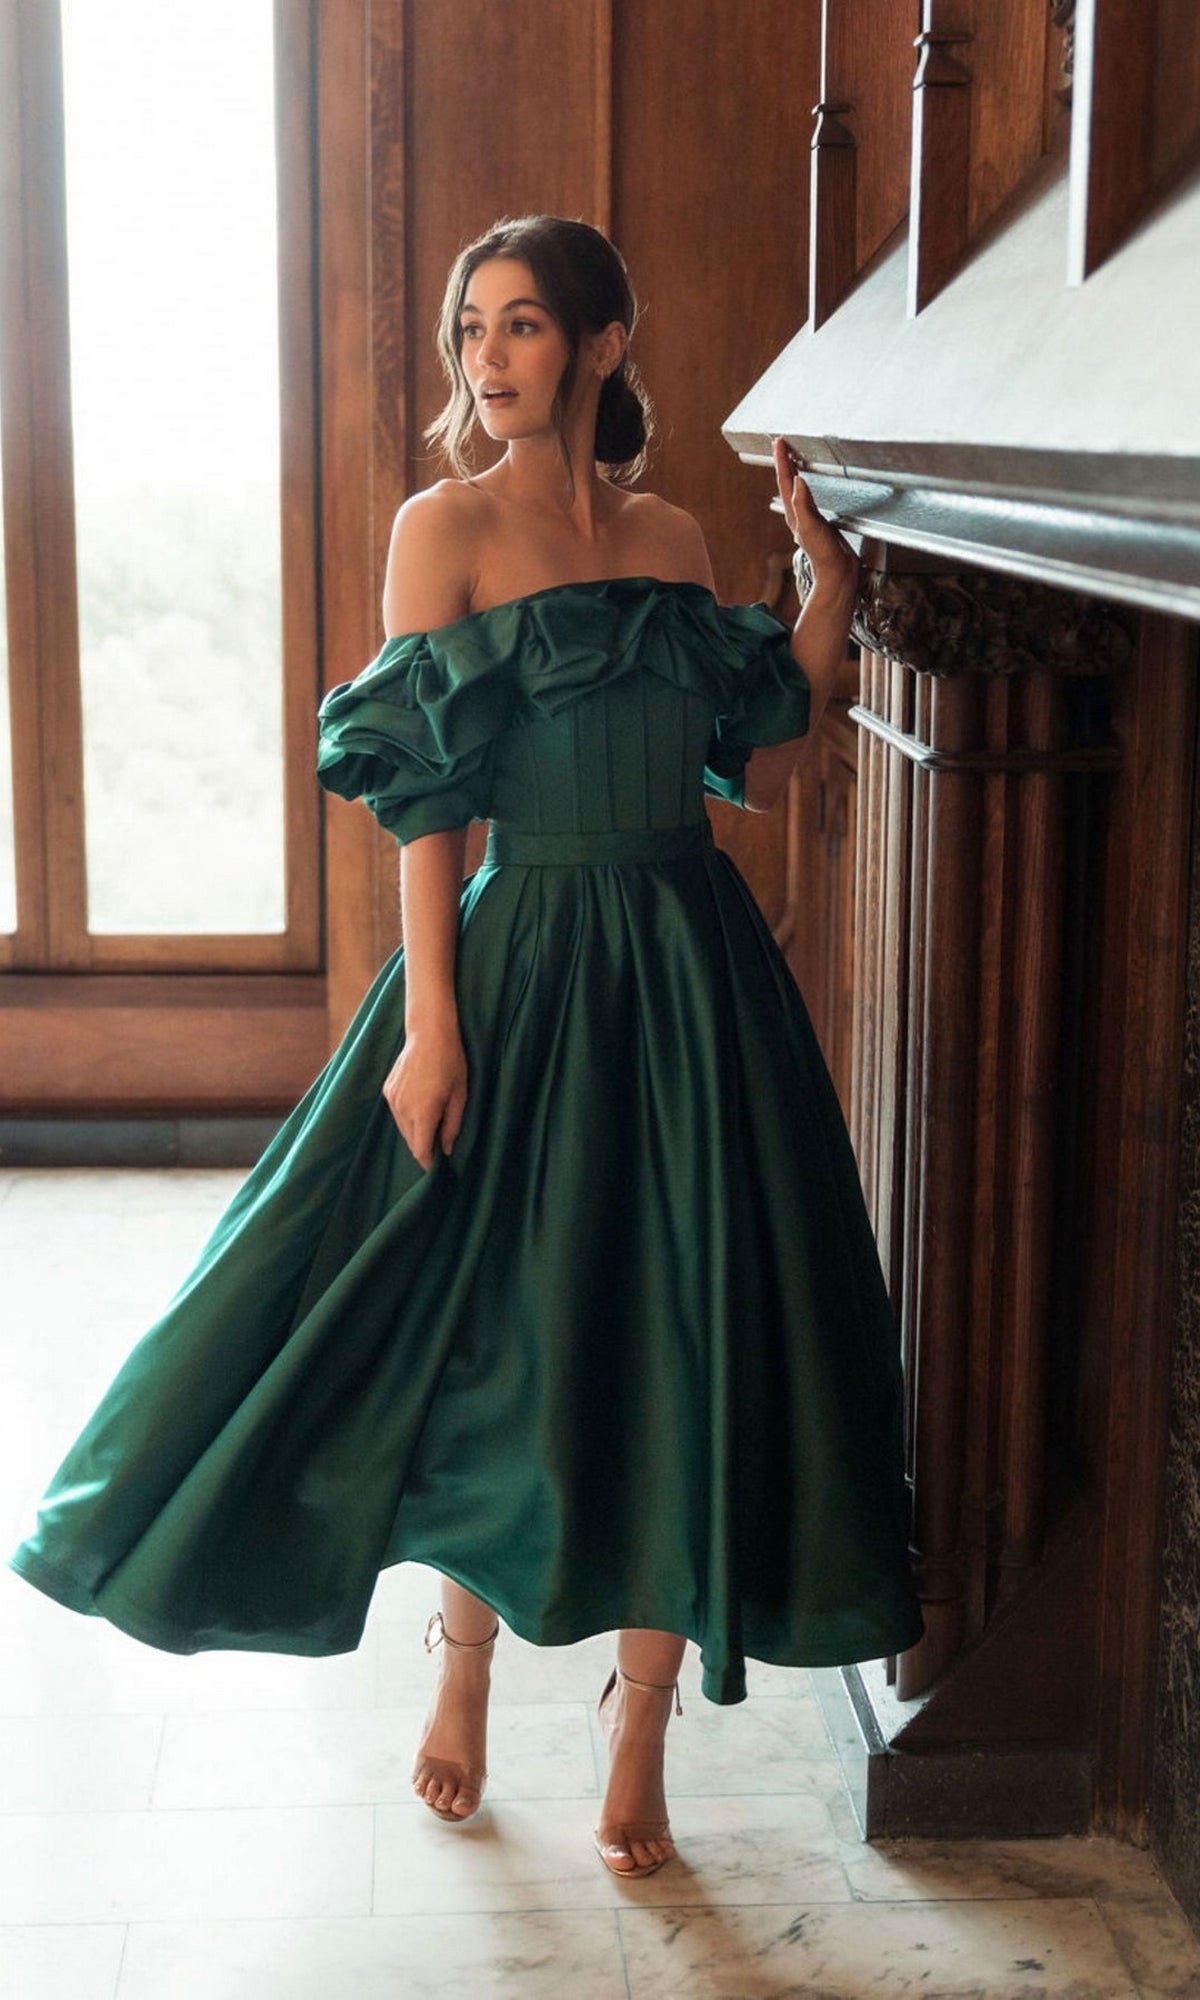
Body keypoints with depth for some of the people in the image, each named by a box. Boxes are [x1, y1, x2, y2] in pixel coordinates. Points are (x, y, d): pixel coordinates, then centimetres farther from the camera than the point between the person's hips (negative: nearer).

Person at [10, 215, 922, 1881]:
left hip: (693, 969, 4)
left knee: (679, 1338, 5)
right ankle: (464, 1675, 32)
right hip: (525, 956, -4)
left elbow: (756, 768, 10)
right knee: (494, 1325, 6)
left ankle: (640, 1734, 20)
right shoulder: (446, 526, -3)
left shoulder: (672, 538, 9)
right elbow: (426, 793, -8)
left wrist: (829, 582, 6)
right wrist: (431, 1023, -13)